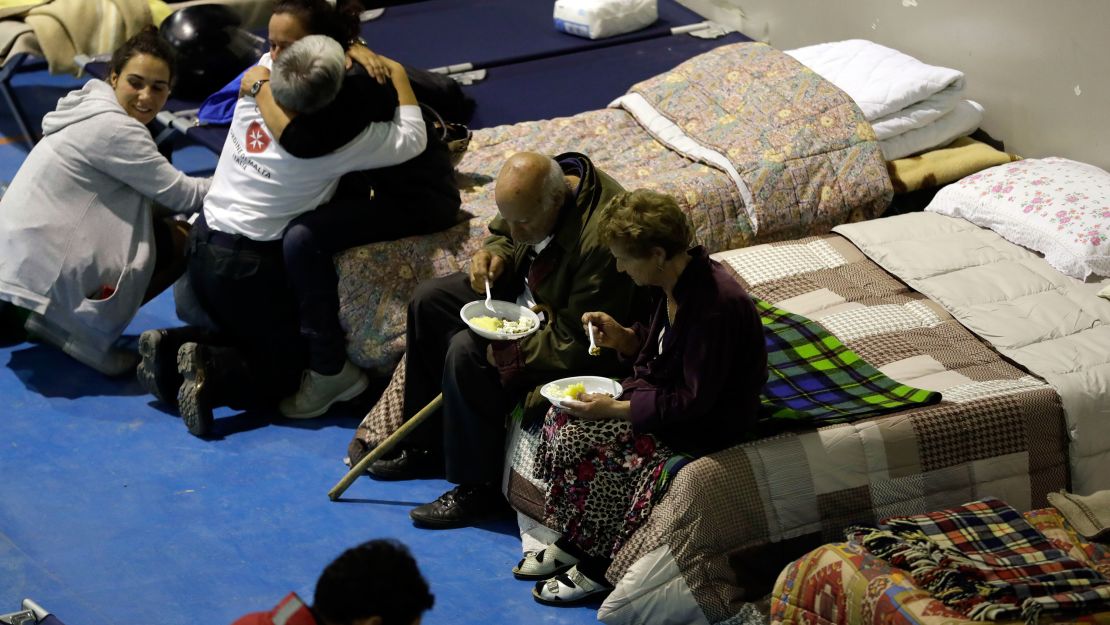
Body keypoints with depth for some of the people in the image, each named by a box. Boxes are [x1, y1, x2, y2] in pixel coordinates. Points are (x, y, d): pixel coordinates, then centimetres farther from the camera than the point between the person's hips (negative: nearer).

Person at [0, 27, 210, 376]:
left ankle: (53, 315, 14)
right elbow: (180, 195, -12)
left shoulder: (93, 109, 13)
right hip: (44, 266, -10)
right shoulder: (114, 127, -17)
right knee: (183, 239, -5)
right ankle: (83, 328, -4)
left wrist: (223, 185, 6)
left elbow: (158, 191, 15)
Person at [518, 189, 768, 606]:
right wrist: (621, 338, -4)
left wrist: (615, 409, -23)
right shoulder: (678, 281, -2)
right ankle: (571, 543, 8)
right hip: (665, 392, 9)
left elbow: (695, 400, -26)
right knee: (562, 417, -3)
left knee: (582, 441, -18)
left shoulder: (715, 305, -29)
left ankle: (596, 568, 0)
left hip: (708, 425, -9)